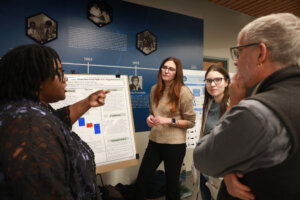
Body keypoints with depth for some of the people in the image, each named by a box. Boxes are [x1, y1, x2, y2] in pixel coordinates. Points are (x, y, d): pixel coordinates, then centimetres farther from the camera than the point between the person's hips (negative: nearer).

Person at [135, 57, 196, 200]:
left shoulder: (183, 92, -11)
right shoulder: (155, 89, 5)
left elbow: (190, 122, -8)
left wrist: (169, 121, -19)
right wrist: (150, 118, -4)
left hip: (174, 144, -4)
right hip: (154, 141, 5)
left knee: (172, 183, 15)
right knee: (140, 181, 10)